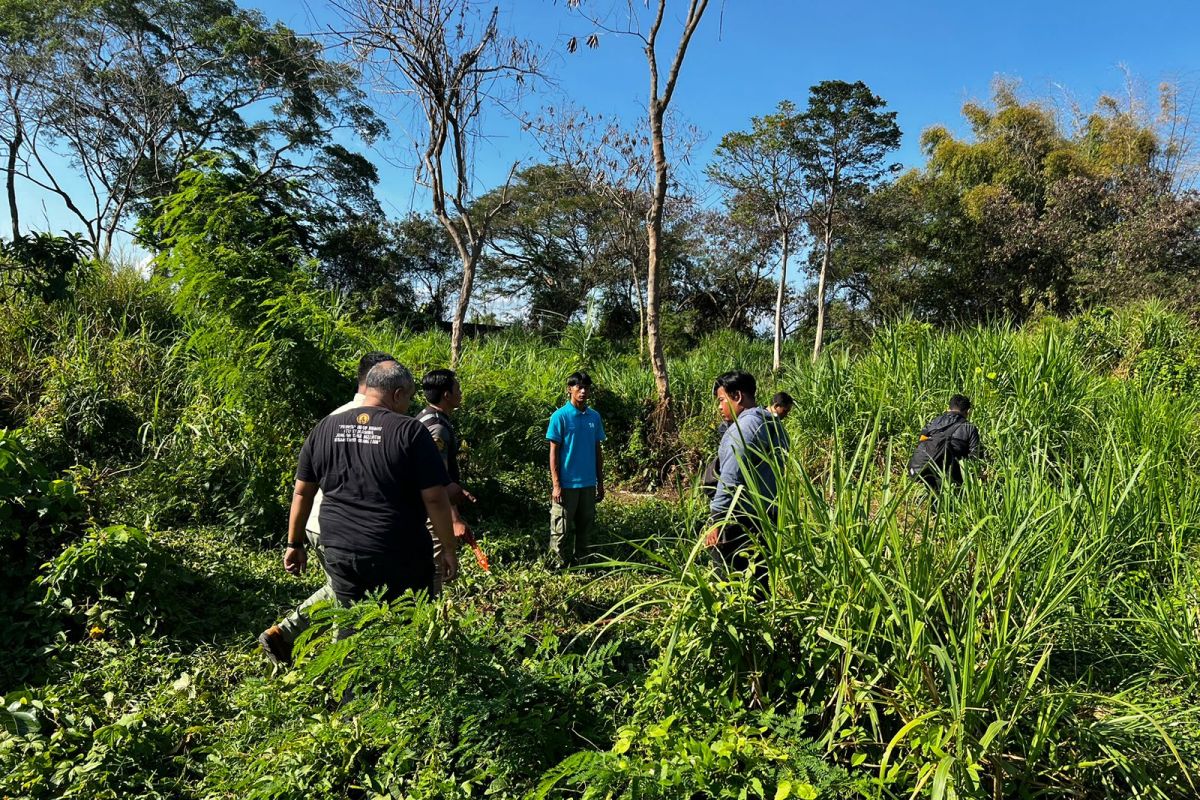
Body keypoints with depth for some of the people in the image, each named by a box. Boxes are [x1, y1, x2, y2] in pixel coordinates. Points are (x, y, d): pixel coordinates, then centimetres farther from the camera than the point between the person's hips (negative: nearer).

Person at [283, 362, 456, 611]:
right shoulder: (410, 431, -11)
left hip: (340, 554, 4)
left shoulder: (324, 429, 4)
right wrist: (448, 549, -2)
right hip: (401, 557, -4)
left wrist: (294, 544, 19)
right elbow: (435, 498, -12)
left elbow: (302, 493, 9)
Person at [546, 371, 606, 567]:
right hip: (566, 484, -5)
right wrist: (556, 484, -13)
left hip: (588, 483, 5)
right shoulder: (560, 416, -8)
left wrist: (600, 482, 11)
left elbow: (598, 451, 12)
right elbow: (554, 452, -8)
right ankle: (560, 567, 12)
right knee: (562, 530, 0)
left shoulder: (594, 416, 7)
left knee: (586, 527, 13)